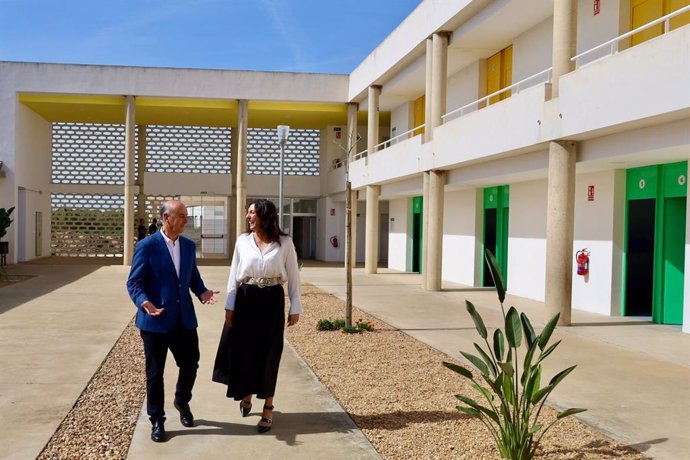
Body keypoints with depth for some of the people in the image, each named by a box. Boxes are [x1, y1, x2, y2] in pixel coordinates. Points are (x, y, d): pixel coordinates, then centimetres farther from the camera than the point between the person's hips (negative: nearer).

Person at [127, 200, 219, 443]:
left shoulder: (189, 245, 7)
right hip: (156, 320, -5)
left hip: (184, 318, 5)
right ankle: (157, 420, 24)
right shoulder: (147, 246, -10)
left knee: (190, 363, 10)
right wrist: (145, 303, -28)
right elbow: (134, 283, -9)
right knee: (155, 372, 7)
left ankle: (182, 402, 39)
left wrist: (202, 292, -4)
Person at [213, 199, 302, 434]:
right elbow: (234, 275, 5)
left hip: (272, 302, -2)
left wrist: (295, 307, -2)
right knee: (243, 351, 8)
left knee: (268, 354, 3)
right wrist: (230, 305, 0)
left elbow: (293, 276, 0)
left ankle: (268, 409, 14)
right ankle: (246, 394, 35)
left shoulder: (284, 243, -4)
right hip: (246, 300, 2)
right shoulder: (242, 241, 2)